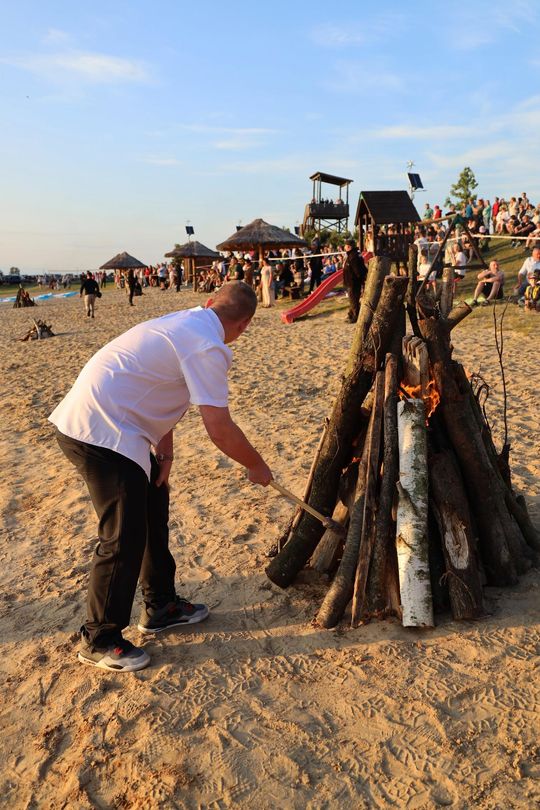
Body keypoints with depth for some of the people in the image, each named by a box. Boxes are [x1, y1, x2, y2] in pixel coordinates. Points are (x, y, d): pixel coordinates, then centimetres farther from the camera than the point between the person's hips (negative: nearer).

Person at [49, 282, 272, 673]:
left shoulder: (183, 322, 12)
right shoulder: (208, 347, -17)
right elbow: (220, 428, -19)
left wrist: (165, 452, 11)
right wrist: (257, 466, -2)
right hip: (102, 434, -10)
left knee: (152, 507, 20)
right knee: (125, 538, -3)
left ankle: (161, 606, 35)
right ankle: (99, 641, 16)